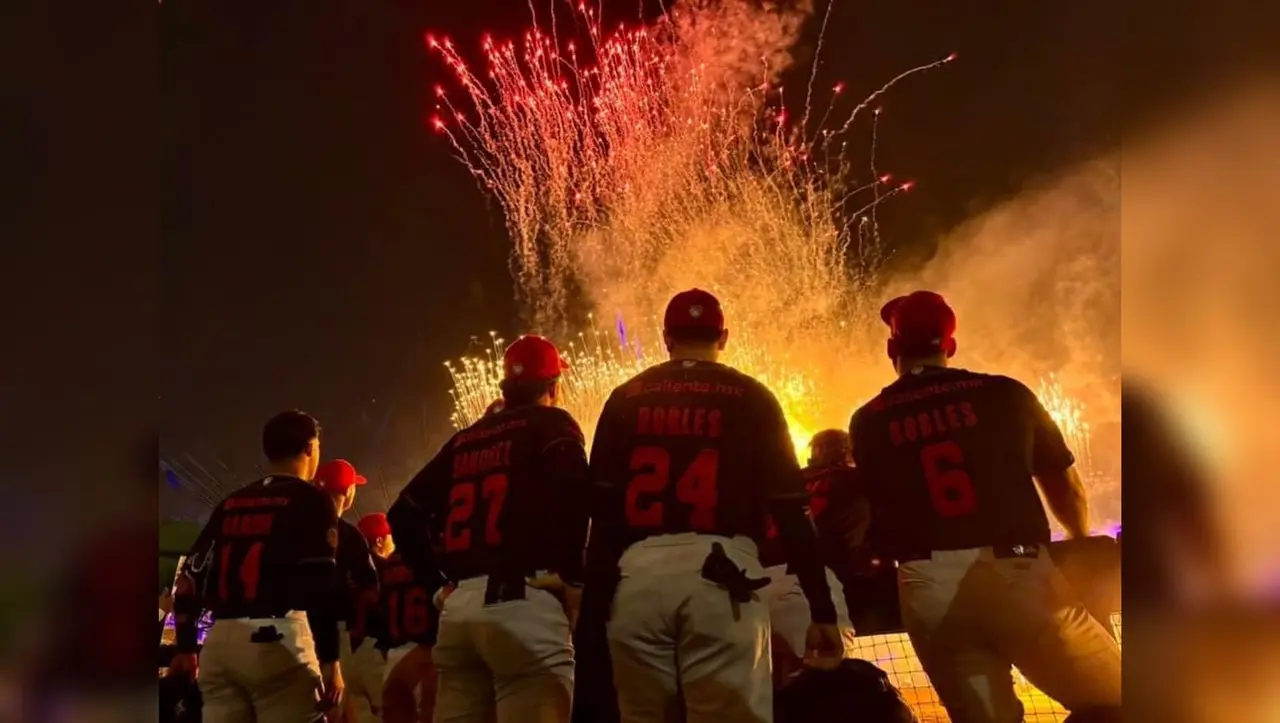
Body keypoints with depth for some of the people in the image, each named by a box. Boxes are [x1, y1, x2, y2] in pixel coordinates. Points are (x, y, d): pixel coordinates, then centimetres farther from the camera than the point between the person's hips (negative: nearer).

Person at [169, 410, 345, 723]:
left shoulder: (232, 503, 19)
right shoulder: (311, 500, 1)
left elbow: (191, 577, 15)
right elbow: (319, 586, -10)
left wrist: (185, 647, 22)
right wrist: (330, 660, -9)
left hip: (220, 640, 6)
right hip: (278, 638, -6)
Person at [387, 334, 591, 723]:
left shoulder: (465, 440, 21)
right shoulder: (553, 427, 5)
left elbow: (405, 514, 18)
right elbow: (572, 500, -14)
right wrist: (575, 580, -6)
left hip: (459, 606, 6)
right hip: (525, 602, -6)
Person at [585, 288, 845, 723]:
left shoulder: (626, 399, 14)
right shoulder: (750, 398, 8)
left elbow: (601, 506, 8)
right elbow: (790, 508, 4)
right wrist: (821, 607, 5)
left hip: (638, 572, 2)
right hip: (720, 572, -2)